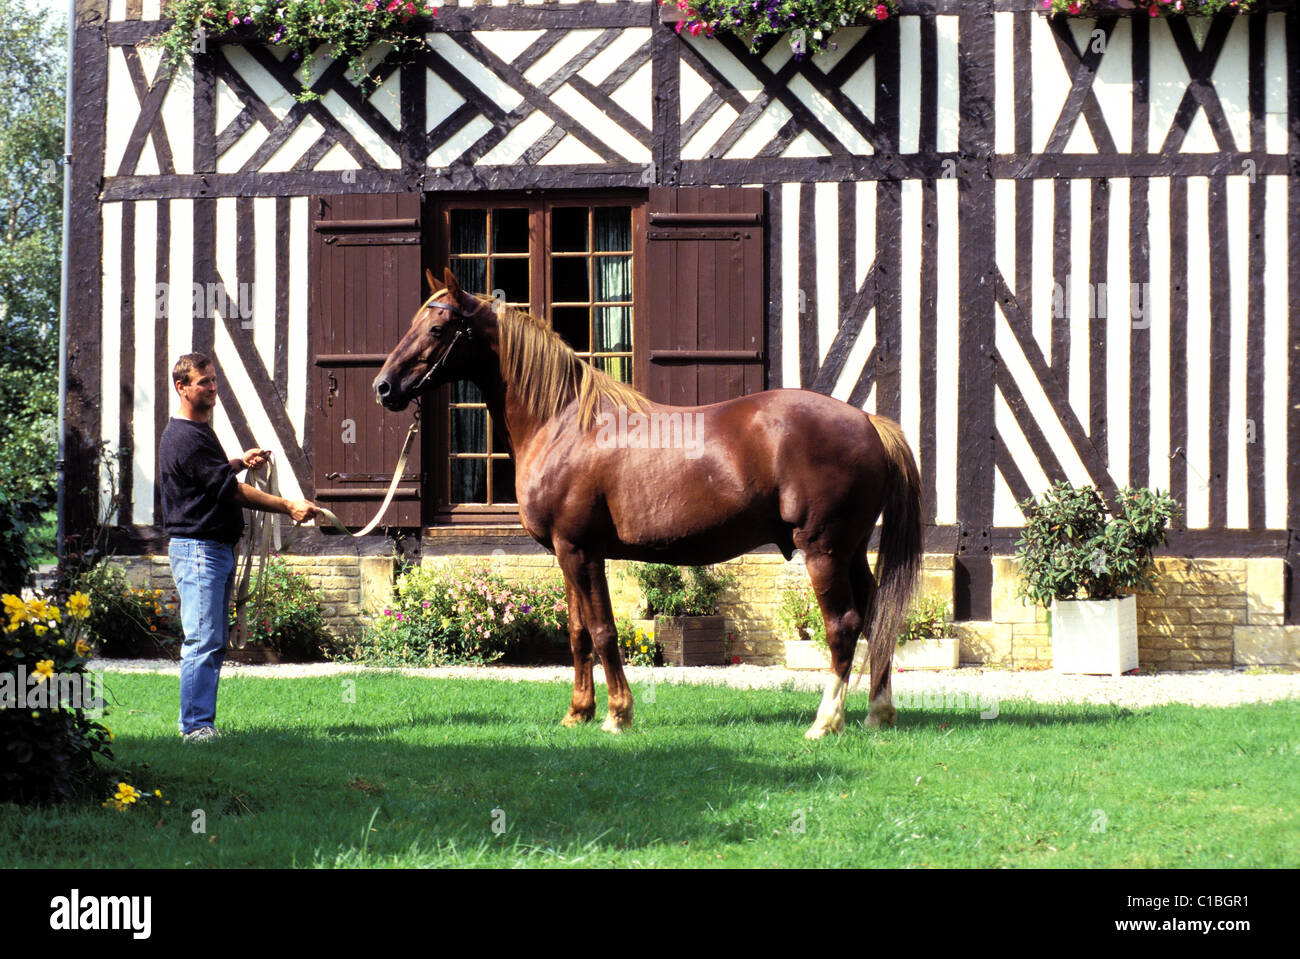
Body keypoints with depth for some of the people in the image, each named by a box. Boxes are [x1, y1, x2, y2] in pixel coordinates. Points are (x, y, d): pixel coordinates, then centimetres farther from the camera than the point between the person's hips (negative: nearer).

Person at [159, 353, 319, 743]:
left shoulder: (201, 431, 16)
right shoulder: (184, 438, -16)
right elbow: (232, 490, -17)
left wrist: (240, 462, 15)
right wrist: (289, 507, -14)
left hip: (218, 548, 10)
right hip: (197, 548, -10)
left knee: (215, 641, 11)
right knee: (204, 641, -12)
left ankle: (196, 721, 16)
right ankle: (197, 726, -12)